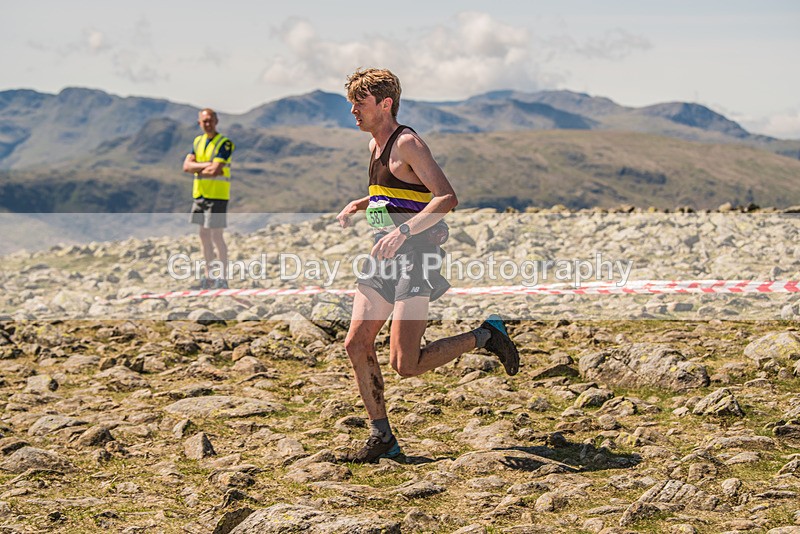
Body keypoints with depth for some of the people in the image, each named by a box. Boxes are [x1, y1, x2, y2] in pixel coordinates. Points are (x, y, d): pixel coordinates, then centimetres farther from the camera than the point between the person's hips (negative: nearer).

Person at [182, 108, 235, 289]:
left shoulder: (225, 143, -11)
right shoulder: (198, 141, 12)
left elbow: (215, 171, -20)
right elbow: (186, 166, 1)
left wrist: (197, 170, -3)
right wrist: (207, 165, -13)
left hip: (217, 195, -7)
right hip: (199, 193, 7)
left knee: (216, 235, -7)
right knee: (204, 235, 11)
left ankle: (223, 277, -2)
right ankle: (208, 276, 19)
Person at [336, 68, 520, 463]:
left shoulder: (407, 143, -12)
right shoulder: (376, 145, 15)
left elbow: (447, 198, -22)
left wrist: (403, 230, -32)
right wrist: (356, 207, 16)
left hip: (414, 257, -9)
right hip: (384, 257, 9)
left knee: (404, 365, -12)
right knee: (356, 343, 1)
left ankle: (486, 336, 7)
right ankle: (382, 438, 11)